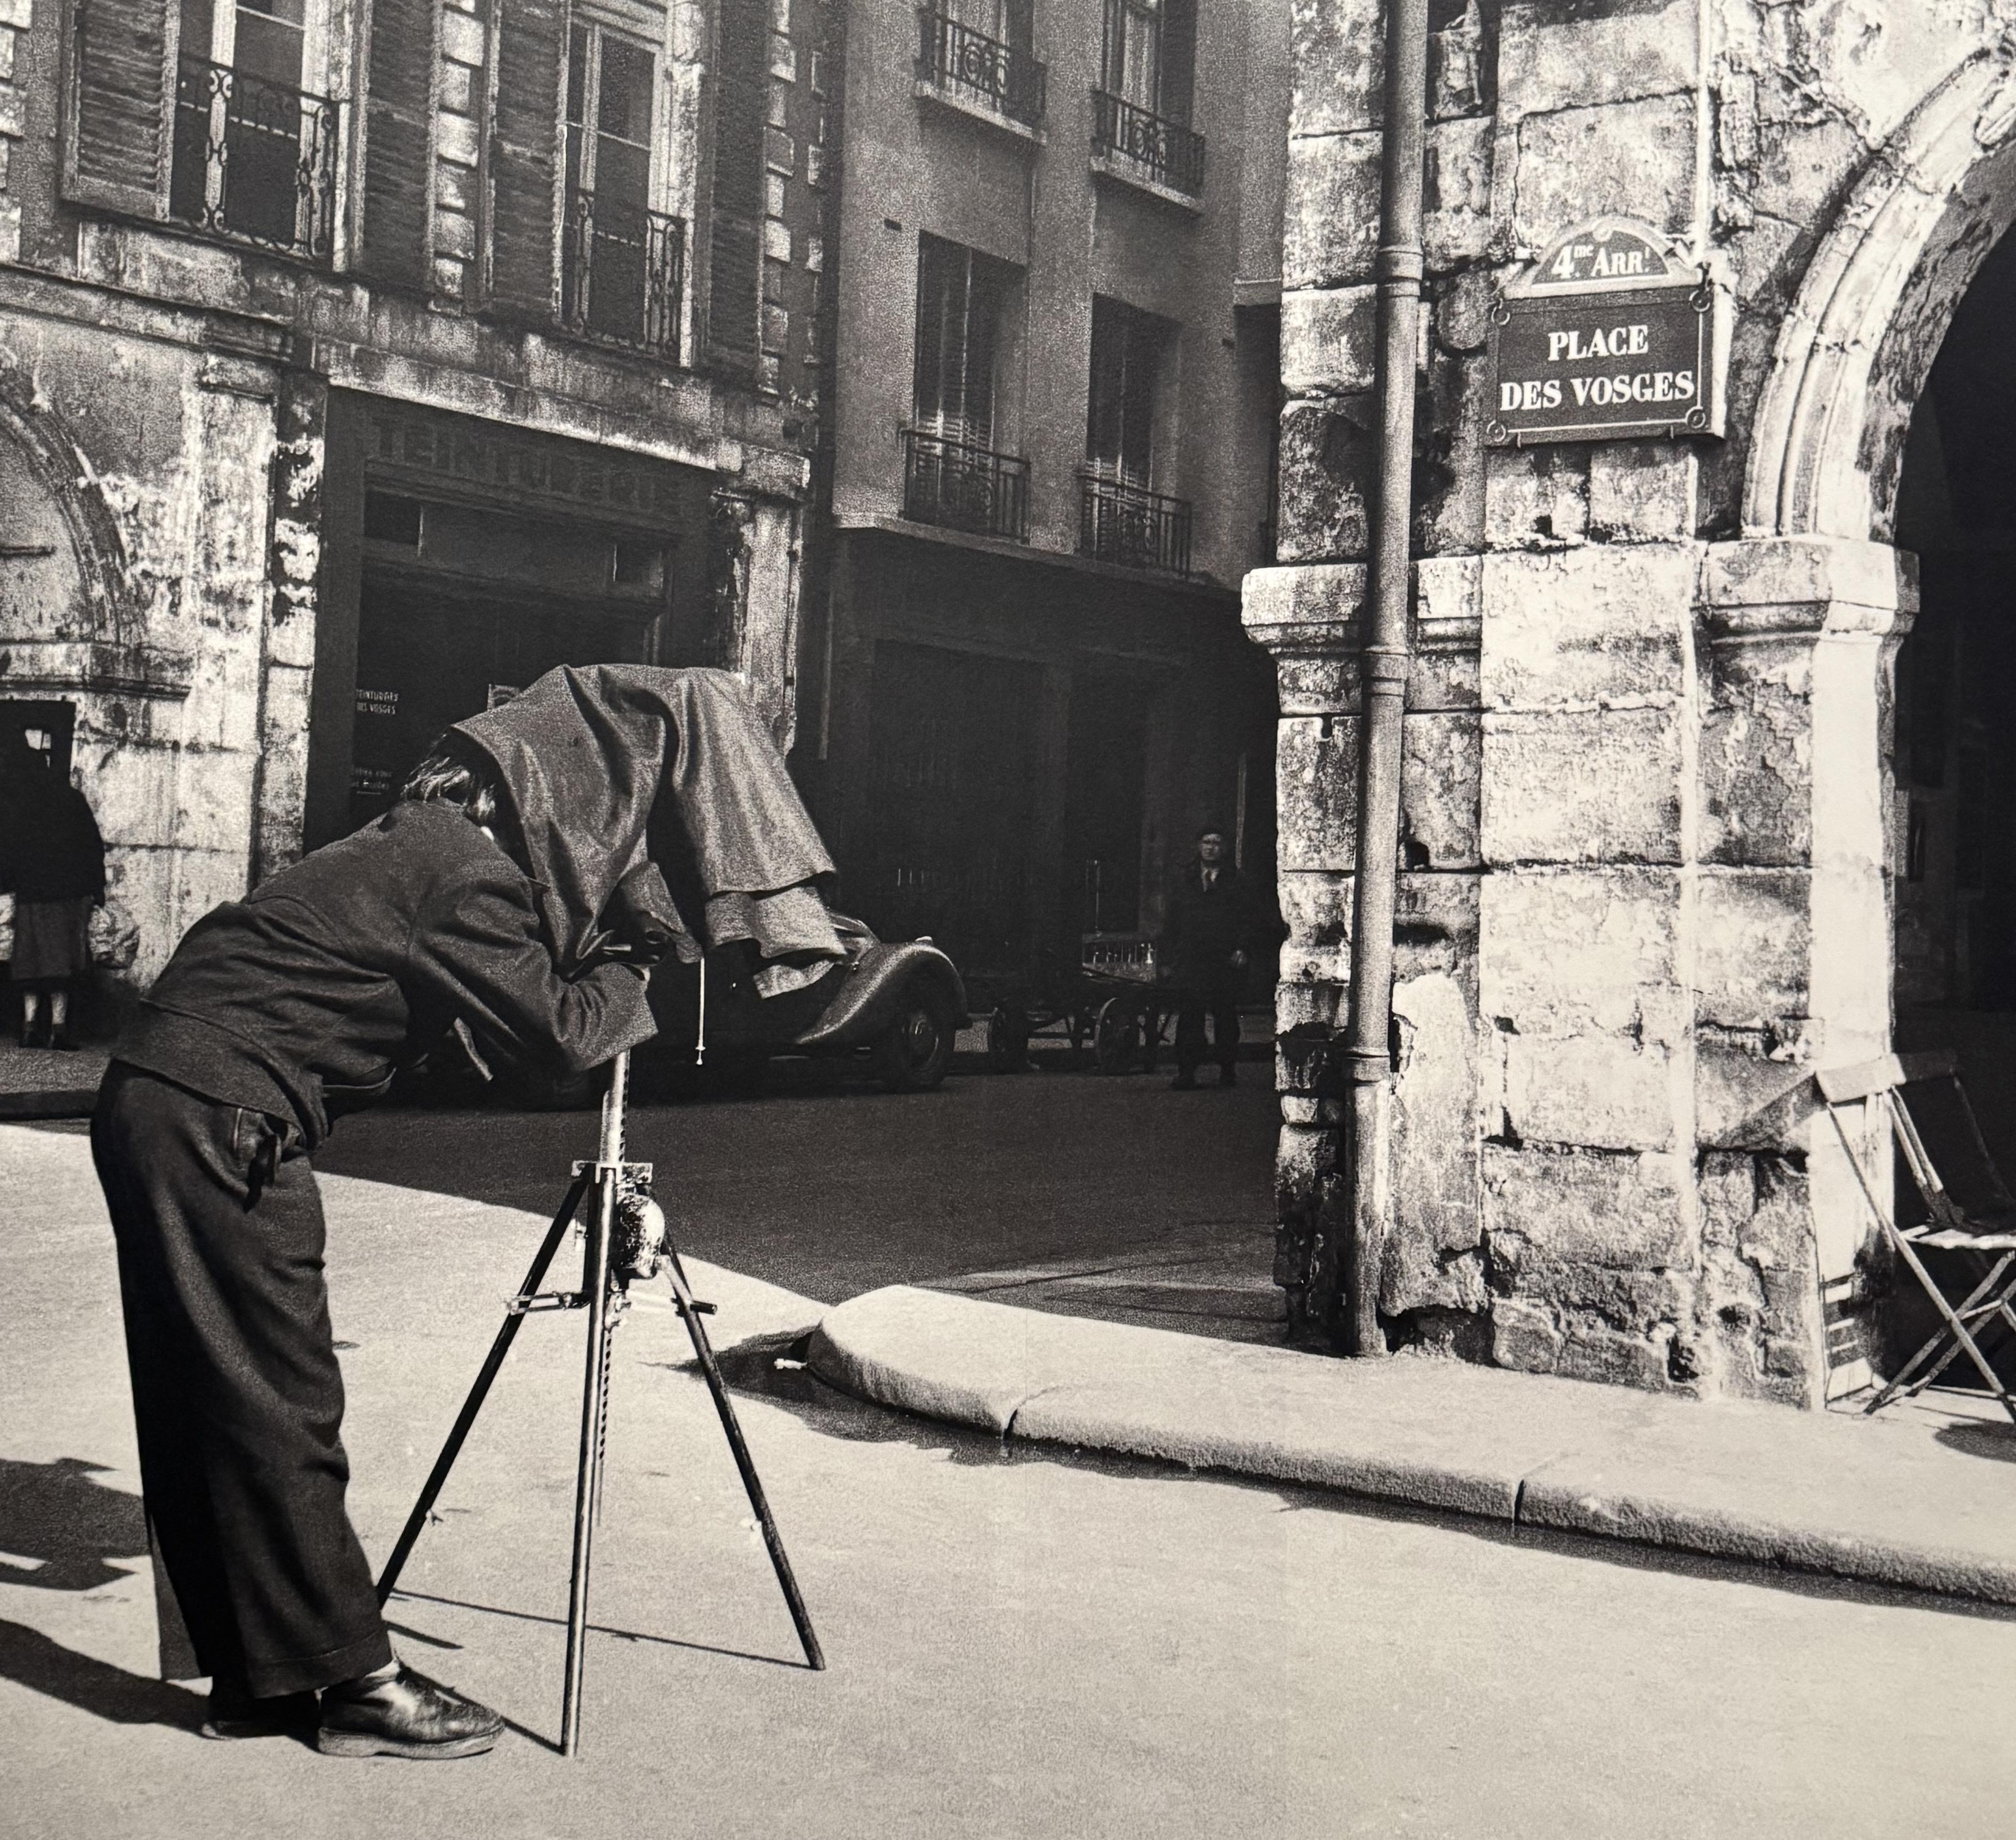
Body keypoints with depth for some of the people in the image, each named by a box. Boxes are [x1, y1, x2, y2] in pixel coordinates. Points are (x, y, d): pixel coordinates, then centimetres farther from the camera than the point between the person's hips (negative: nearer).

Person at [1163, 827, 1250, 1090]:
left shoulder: (1235, 881, 7)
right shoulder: (1185, 881, 12)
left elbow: (1245, 920, 5)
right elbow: (1173, 922, 13)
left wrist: (1241, 949, -7)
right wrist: (1173, 955, 5)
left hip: (1225, 961, -1)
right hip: (1190, 960, 1)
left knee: (1226, 1017, 5)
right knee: (1189, 1017, -4)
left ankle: (1228, 1070, 15)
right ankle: (1186, 1072, -2)